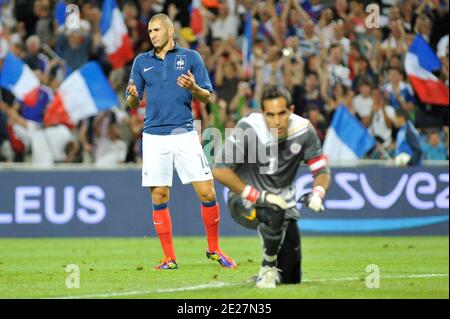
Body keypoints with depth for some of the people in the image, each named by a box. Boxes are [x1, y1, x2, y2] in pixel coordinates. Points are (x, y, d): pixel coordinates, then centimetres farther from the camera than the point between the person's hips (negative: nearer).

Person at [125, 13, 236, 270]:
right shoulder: (141, 62, 11)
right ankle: (170, 258, 7)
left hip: (185, 134, -1)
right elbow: (133, 103, 11)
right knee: (159, 198, 0)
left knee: (207, 193, -6)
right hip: (154, 136, 1)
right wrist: (133, 96, -12)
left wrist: (193, 88, -18)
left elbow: (207, 97, 4)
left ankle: (214, 249, 12)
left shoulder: (191, 57, 5)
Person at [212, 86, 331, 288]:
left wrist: (317, 194, -25)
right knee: (274, 213, -39)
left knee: (290, 278, -1)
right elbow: (219, 170, -24)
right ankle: (268, 266, -13)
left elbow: (321, 171, -2)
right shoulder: (248, 129, -23)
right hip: (244, 201, -4)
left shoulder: (303, 131, -12)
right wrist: (258, 197, -29)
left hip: (283, 202, 4)